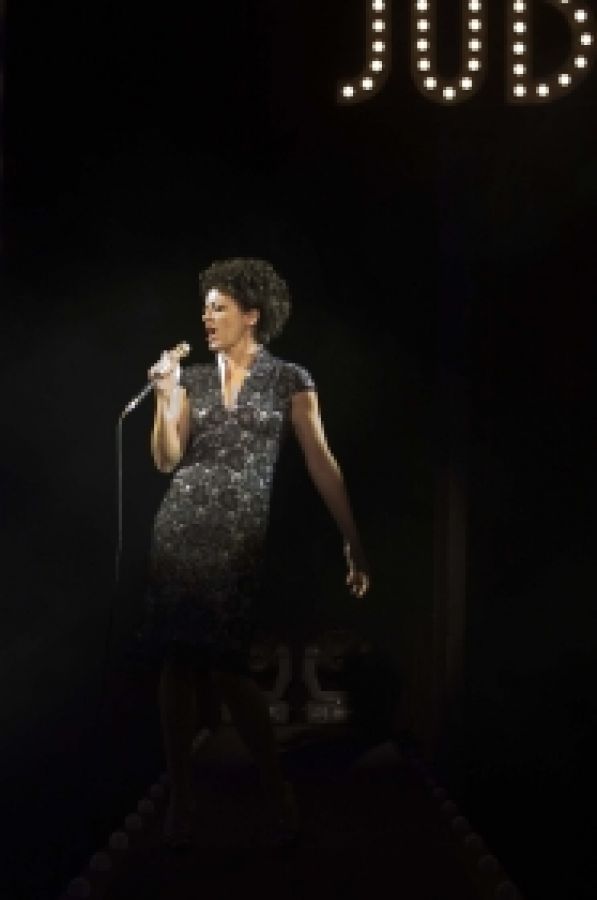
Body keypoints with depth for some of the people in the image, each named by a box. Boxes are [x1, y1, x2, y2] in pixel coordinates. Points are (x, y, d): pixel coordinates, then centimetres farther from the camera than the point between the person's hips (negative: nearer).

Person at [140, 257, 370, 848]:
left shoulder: (289, 379, 2)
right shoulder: (193, 379, 11)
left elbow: (321, 462, -3)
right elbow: (166, 460, 6)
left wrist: (353, 539, -8)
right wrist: (165, 397, -8)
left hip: (240, 532, -4)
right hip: (183, 525, 4)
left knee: (225, 663, -8)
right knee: (178, 660, 2)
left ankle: (277, 790, 8)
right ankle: (180, 796, 11)